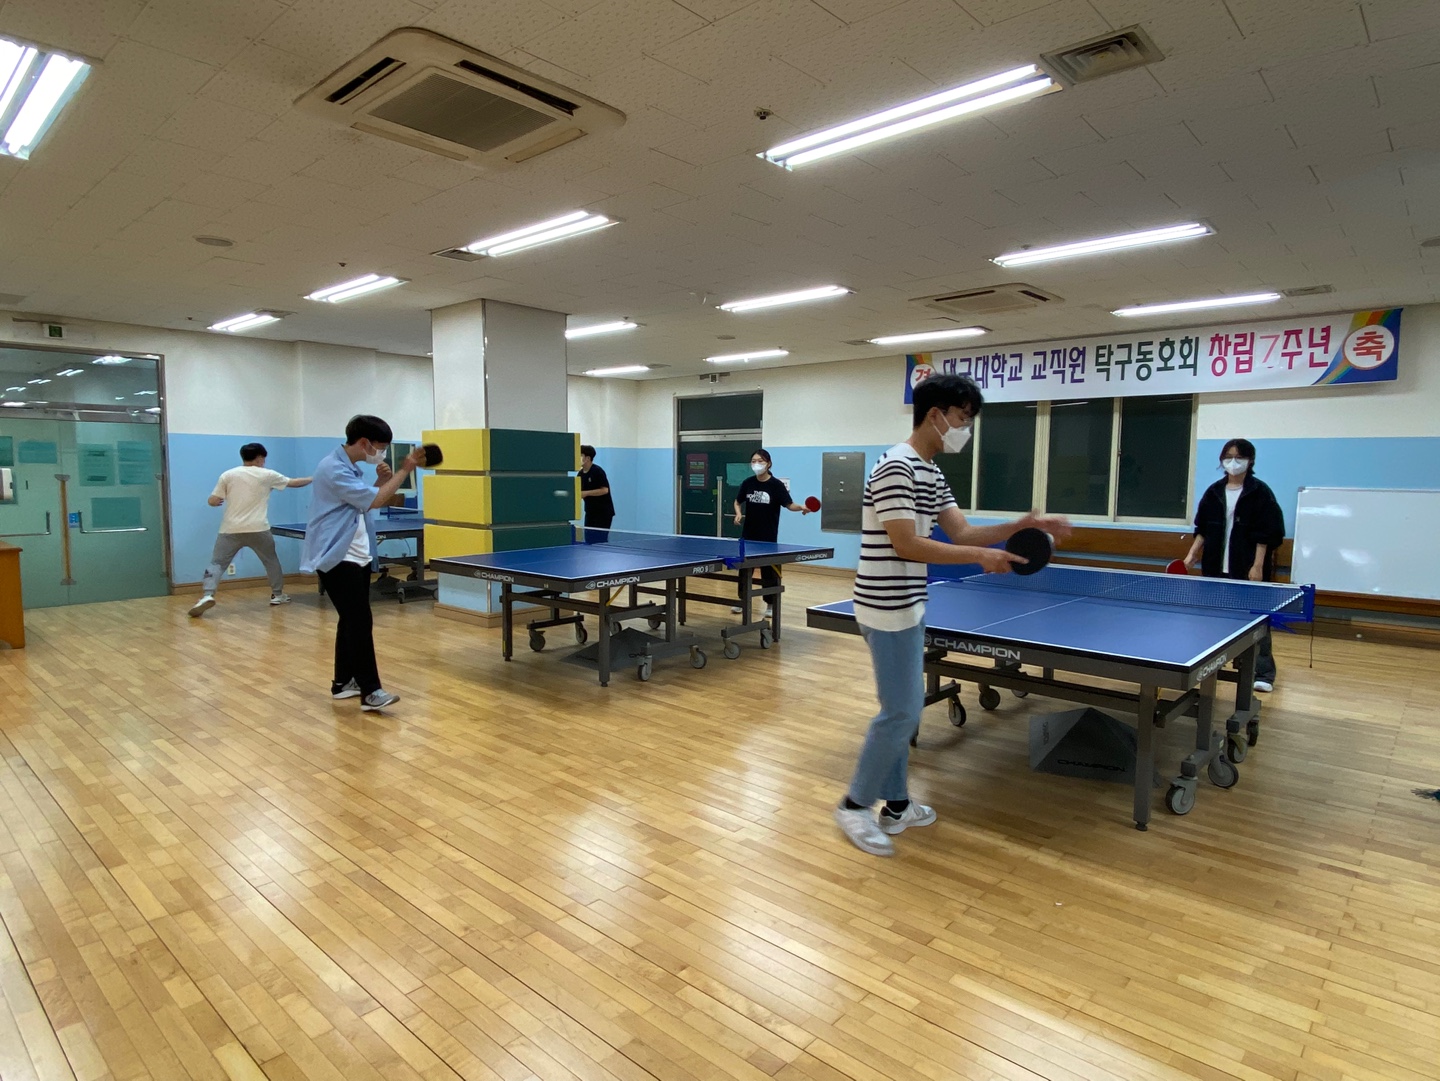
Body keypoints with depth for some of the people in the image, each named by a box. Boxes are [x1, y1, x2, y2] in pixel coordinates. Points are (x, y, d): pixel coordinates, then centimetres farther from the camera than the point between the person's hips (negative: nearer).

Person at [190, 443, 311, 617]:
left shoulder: (228, 475, 3)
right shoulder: (267, 475, 3)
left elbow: (213, 501, 2)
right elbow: (293, 482, 16)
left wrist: (221, 501, 25)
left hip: (231, 530, 0)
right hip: (258, 529, 0)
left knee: (217, 563, 2)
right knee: (271, 560, 21)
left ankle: (207, 595, -18)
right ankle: (277, 594, 28)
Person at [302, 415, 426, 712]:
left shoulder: (351, 468, 14)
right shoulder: (333, 468, -18)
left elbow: (368, 500, 18)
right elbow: (375, 501, -21)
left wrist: (382, 480, 1)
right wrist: (405, 469, -15)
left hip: (357, 557, 10)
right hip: (337, 559, -10)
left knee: (351, 621, 12)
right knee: (361, 622, -14)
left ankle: (343, 682, 21)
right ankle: (370, 692, -14)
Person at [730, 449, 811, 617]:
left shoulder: (777, 485, -10)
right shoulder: (747, 483, 1)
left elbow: (789, 504, -10)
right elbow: (738, 502, 14)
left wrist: (802, 508, -30)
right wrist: (738, 513, -5)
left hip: (768, 537, -3)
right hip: (748, 535, 4)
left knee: (769, 572, 5)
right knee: (744, 569, 12)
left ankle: (770, 605, 17)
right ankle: (742, 600, 27)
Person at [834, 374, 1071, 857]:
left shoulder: (931, 474, 13)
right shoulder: (895, 468, -19)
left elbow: (962, 532, 12)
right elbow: (906, 546, -22)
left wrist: (1022, 525, 0)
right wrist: (980, 557, -19)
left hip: (907, 607, 10)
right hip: (887, 609, -10)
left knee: (902, 709, 15)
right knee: (902, 712, -4)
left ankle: (895, 806, 27)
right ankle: (854, 805, 11)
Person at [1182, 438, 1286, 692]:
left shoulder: (1260, 492, -4)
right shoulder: (1214, 492, 9)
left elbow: (1265, 534, -8)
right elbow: (1203, 528, 13)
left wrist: (1257, 566, -13)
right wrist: (1192, 553, 4)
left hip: (1248, 568, -4)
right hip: (1217, 567, 4)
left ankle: (1263, 674, 4)